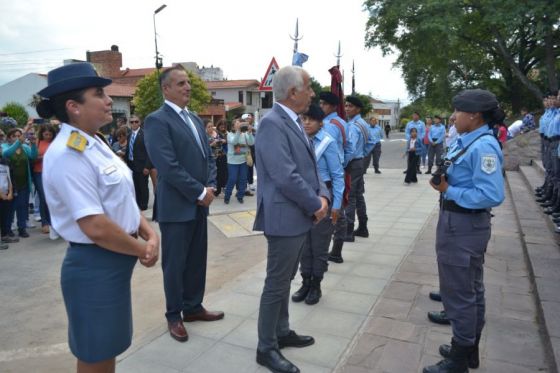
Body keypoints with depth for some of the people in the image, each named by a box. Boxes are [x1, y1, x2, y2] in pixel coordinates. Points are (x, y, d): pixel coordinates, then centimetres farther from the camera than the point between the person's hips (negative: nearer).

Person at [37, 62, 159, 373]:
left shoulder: (94, 144, 7)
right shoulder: (68, 155, -21)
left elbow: (122, 200, 12)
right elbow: (96, 228, -27)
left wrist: (149, 234, -4)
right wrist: (143, 250, -12)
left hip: (115, 263, 9)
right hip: (94, 267, -9)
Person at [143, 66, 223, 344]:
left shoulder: (195, 119, 14)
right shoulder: (157, 120, -12)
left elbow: (208, 157, 14)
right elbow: (168, 166, -20)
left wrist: (210, 187, -2)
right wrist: (200, 193, -15)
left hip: (199, 203, 8)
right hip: (176, 205, -7)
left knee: (197, 259, 16)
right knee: (175, 263, 6)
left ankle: (193, 307, 32)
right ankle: (174, 316, 23)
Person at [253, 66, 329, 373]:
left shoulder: (294, 122, 12)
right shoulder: (272, 123, -19)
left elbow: (309, 166, 14)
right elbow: (286, 177, -25)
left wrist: (322, 195, -3)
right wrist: (316, 205, -13)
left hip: (299, 216, 10)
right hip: (284, 218, -10)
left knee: (285, 280, 20)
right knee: (276, 284, 3)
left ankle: (281, 332, 37)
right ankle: (266, 348, 19)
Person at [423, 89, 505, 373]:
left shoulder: (483, 147, -23)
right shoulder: (466, 141, 6)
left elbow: (492, 196, -29)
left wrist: (449, 191, -22)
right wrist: (444, 181, -2)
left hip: (464, 227, -10)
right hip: (460, 223, 10)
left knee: (459, 293, 4)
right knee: (470, 289, 22)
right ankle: (469, 349, 42)